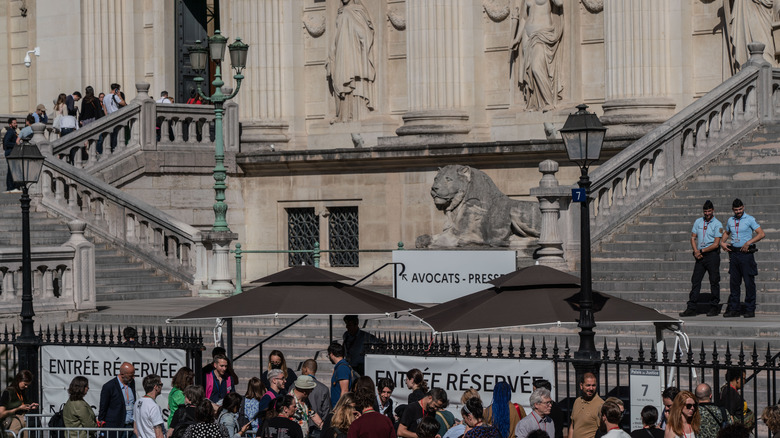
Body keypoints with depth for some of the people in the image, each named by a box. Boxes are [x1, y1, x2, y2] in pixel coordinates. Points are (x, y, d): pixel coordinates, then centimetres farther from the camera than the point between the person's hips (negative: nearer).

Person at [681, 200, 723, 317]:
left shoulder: (717, 224, -3)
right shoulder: (698, 222, 12)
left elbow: (716, 244, -8)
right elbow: (693, 238, 12)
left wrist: (702, 251, -9)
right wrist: (696, 251, -4)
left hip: (712, 255, -4)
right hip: (700, 255, 4)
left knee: (714, 281, 0)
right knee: (695, 281, 0)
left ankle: (714, 307, 7)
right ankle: (691, 308, 0)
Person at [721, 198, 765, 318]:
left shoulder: (750, 219, -4)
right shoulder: (730, 221, 13)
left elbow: (761, 234, -11)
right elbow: (726, 233, 32)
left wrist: (748, 242, -19)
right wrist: (722, 242, 12)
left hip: (746, 253, -5)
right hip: (734, 253, 5)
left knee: (749, 282, -3)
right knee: (734, 282, 6)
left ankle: (750, 309, 0)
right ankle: (733, 309, 11)